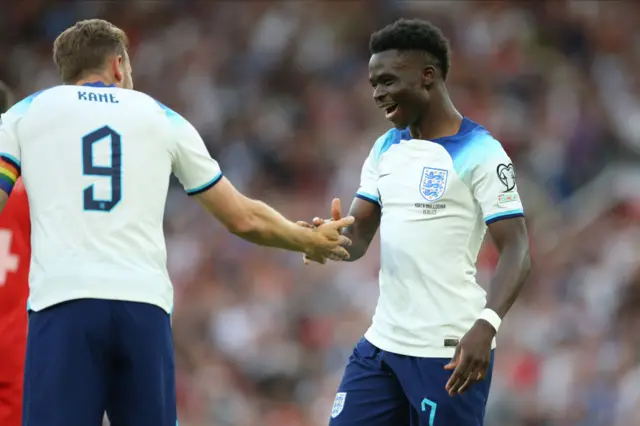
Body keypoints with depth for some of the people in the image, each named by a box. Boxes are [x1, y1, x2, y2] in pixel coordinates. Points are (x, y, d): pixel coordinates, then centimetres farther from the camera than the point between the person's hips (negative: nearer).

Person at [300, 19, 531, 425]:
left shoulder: (480, 153, -10)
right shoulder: (384, 149, 13)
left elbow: (517, 252, -15)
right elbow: (358, 236, 14)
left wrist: (485, 326, -31)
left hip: (450, 351, -7)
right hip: (382, 343, 7)